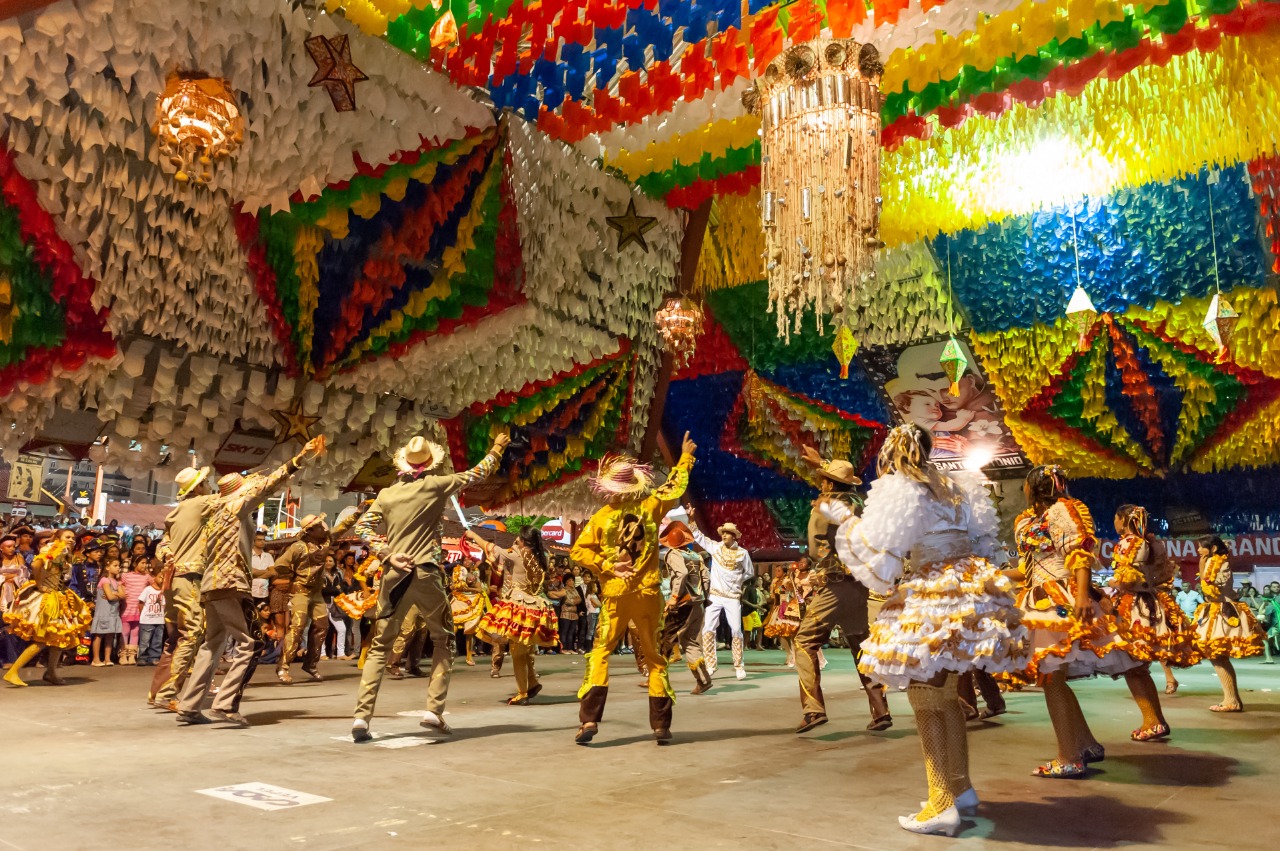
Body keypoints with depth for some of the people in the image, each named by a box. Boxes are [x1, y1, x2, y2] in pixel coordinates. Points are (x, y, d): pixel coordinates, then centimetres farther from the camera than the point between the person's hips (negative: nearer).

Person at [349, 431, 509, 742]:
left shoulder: (387, 494, 7)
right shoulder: (436, 485, -1)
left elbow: (362, 528, 2)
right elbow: (477, 474, 9)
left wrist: (388, 554, -3)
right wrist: (497, 448, 22)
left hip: (394, 575, 3)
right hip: (426, 573, -3)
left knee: (380, 645, 11)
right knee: (443, 640, 14)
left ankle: (361, 716, 2)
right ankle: (434, 711, 3)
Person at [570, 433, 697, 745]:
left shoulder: (601, 517, -5)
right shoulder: (650, 506, -3)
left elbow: (578, 551, -8)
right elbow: (676, 487, 12)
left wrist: (607, 566, -4)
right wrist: (685, 457, 24)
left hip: (615, 594, -1)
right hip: (647, 592, 1)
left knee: (600, 654, 7)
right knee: (654, 656, 11)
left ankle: (589, 720, -5)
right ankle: (661, 726, 11)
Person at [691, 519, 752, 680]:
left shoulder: (742, 553, -1)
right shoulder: (715, 546, 3)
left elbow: (750, 573, 10)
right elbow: (697, 535, 5)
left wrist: (736, 581, 0)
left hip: (733, 597, -1)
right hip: (714, 596, 1)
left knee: (736, 630, -1)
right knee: (708, 629, -5)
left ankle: (738, 666, 10)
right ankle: (710, 664, 4)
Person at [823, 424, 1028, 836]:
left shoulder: (896, 491, -8)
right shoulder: (954, 486, 13)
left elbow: (875, 549, -7)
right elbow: (983, 542, 17)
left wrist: (842, 515, 3)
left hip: (934, 602, -8)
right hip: (969, 590, 8)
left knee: (926, 704, -1)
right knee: (945, 698, 19)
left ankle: (943, 805, 1)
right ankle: (961, 787, 26)